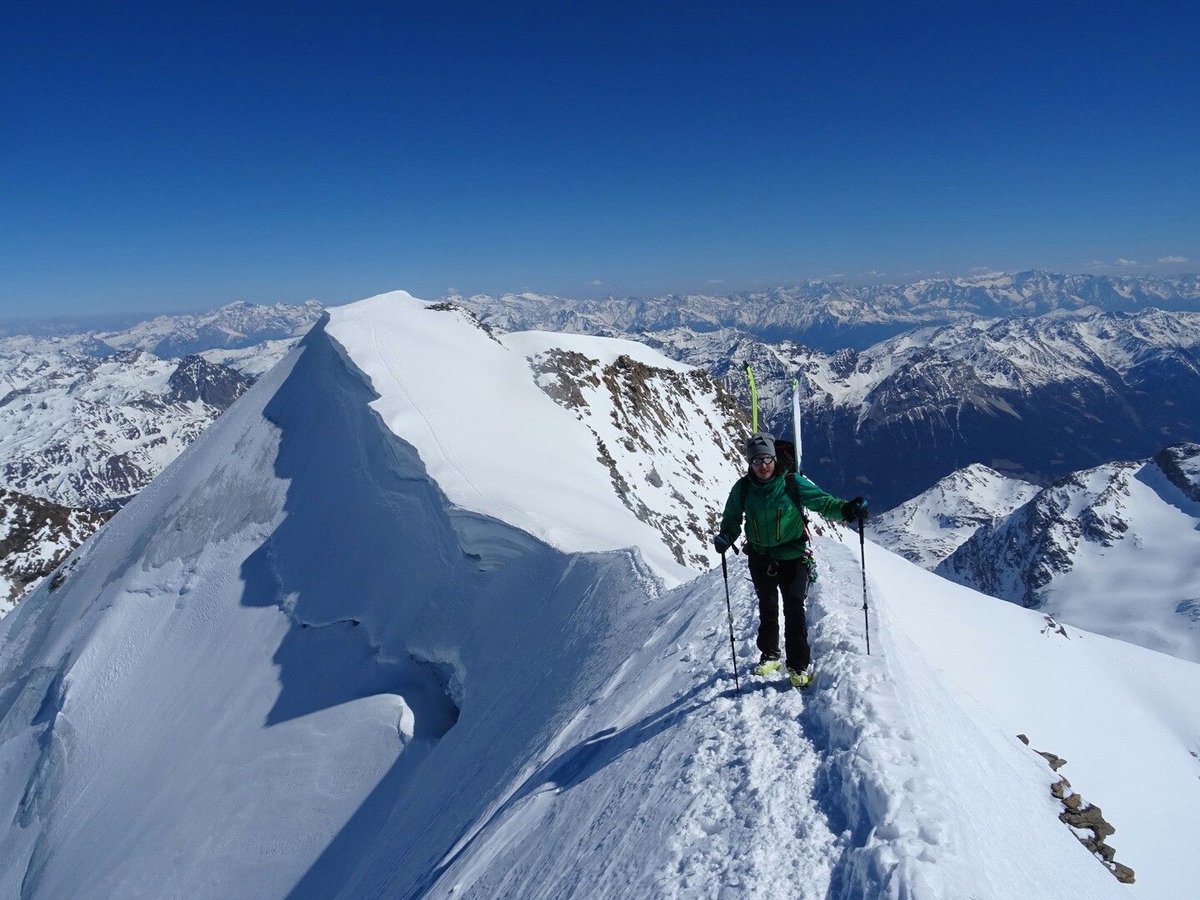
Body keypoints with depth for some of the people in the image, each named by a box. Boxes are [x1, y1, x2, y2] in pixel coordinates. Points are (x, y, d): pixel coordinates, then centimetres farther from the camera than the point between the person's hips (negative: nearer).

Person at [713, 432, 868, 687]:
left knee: (794, 609, -7)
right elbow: (732, 518, 7)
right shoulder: (742, 488, -6)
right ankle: (770, 656, 35)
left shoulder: (792, 482, -14)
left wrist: (845, 509, -30)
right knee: (767, 608, 18)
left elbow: (823, 502, -12)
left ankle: (799, 665, 6)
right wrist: (726, 536, -12)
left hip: (792, 556, -3)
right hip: (760, 558, 3)